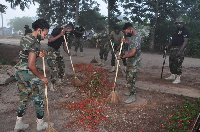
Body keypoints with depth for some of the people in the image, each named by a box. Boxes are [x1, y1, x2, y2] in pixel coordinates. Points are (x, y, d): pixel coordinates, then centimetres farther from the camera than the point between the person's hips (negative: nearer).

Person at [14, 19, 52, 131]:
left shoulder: (26, 38, 8)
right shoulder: (35, 43, -21)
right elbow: (31, 65, -25)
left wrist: (39, 54, 1)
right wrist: (42, 77, -15)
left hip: (19, 72, 9)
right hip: (29, 75, -9)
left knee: (23, 97, 20)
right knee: (38, 98, 8)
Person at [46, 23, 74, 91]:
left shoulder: (65, 35, 6)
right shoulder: (56, 30, -17)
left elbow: (64, 46, 9)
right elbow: (49, 40, -25)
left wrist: (68, 52, -10)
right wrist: (60, 35, -28)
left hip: (57, 50, 8)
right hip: (51, 50, -8)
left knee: (62, 65, 11)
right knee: (54, 67, -16)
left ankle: (59, 80, 29)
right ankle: (52, 84, -10)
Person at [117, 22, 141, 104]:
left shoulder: (136, 38, -24)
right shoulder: (133, 36, 7)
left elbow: (132, 53, -28)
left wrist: (122, 57, -20)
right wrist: (126, 41, 13)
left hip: (134, 62, -10)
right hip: (131, 61, 10)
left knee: (130, 79, -4)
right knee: (129, 77, 20)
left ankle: (133, 96, 7)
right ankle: (131, 91, 37)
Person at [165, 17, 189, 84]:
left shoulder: (184, 31, -6)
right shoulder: (176, 31, 21)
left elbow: (185, 41, -15)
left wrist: (180, 50, -25)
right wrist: (168, 46, 12)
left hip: (179, 49, -9)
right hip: (173, 49, 9)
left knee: (178, 63, -11)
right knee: (171, 63, 13)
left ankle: (178, 78, -6)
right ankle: (172, 75, 25)